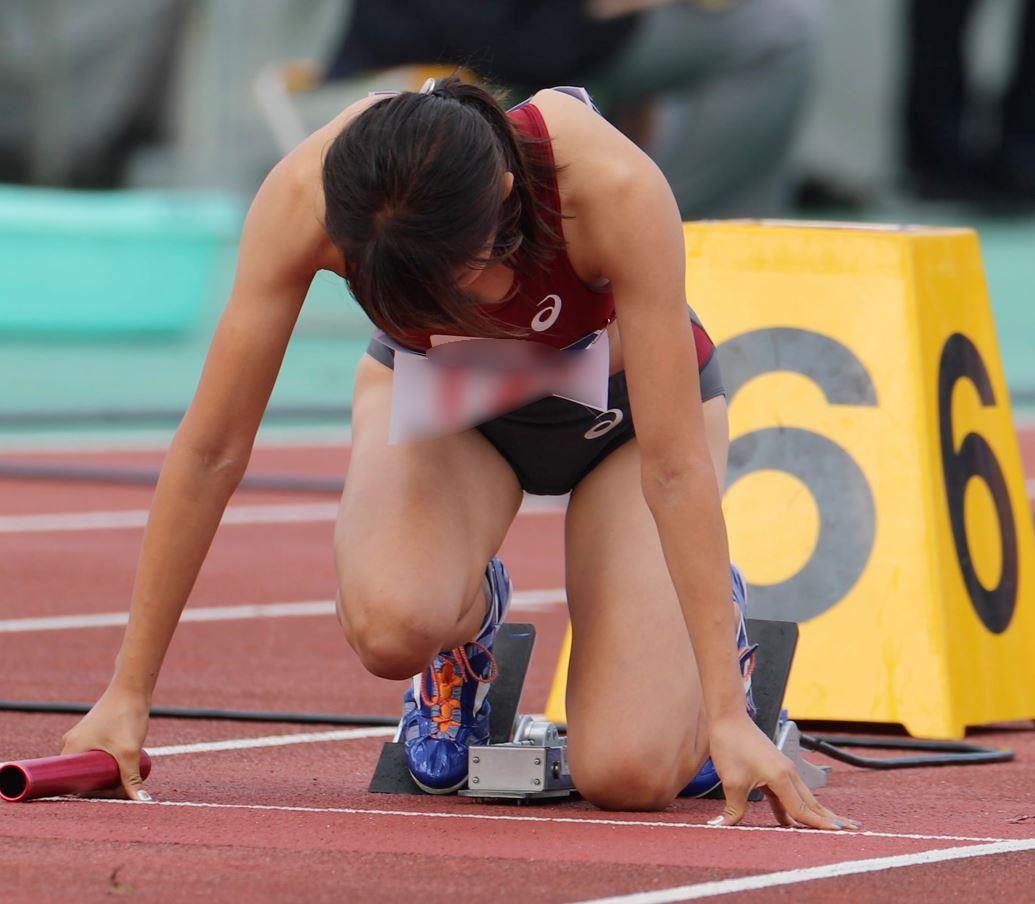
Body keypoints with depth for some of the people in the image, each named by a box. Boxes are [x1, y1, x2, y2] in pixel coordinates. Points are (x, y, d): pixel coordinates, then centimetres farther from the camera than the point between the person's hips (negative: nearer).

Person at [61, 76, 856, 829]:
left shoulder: (615, 189, -40)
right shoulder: (306, 196, -35)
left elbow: (675, 469, -35)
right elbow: (212, 449, -26)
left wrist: (727, 715, -36)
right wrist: (128, 694, -23)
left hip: (620, 405, -1)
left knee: (630, 775, -18)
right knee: (391, 626, -33)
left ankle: (721, 620, 16)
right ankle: (468, 621, 4)